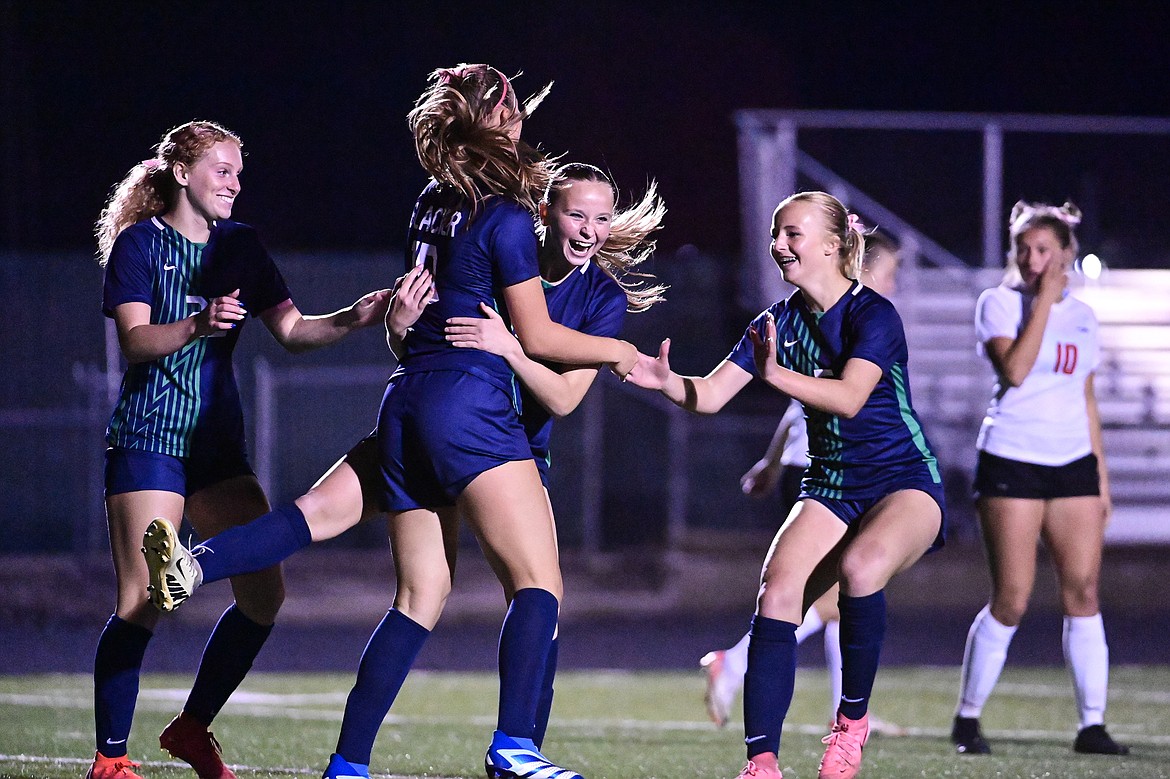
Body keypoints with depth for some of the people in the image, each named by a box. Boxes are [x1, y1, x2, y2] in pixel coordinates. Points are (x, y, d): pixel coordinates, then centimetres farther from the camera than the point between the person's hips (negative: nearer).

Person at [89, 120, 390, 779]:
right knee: (144, 602, -12)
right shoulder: (139, 243, -5)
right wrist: (198, 326, -34)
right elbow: (136, 341, -16)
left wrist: (352, 319, -11)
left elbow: (291, 329, 7)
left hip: (219, 441, 6)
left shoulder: (241, 245, 12)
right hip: (149, 438, -6)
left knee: (264, 594, 0)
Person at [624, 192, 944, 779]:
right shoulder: (781, 320, 6)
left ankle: (853, 719, -15)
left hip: (905, 483, -5)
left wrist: (777, 374, -43)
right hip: (831, 487, 6)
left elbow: (850, 398, -29)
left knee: (860, 565, -36)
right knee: (777, 592, -20)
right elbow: (710, 396, 0)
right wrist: (666, 381, -22)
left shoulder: (873, 314, -13)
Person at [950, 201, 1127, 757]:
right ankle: (967, 720, 7)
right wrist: (1043, 299, -16)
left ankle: (1093, 725, 0)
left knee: (1083, 592, -3)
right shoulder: (999, 303, -2)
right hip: (1011, 463, -5)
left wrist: (1101, 476, 16)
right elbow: (1014, 370, -19)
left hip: (1073, 464, 5)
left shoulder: (1082, 315, 14)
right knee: (1011, 601, -7)